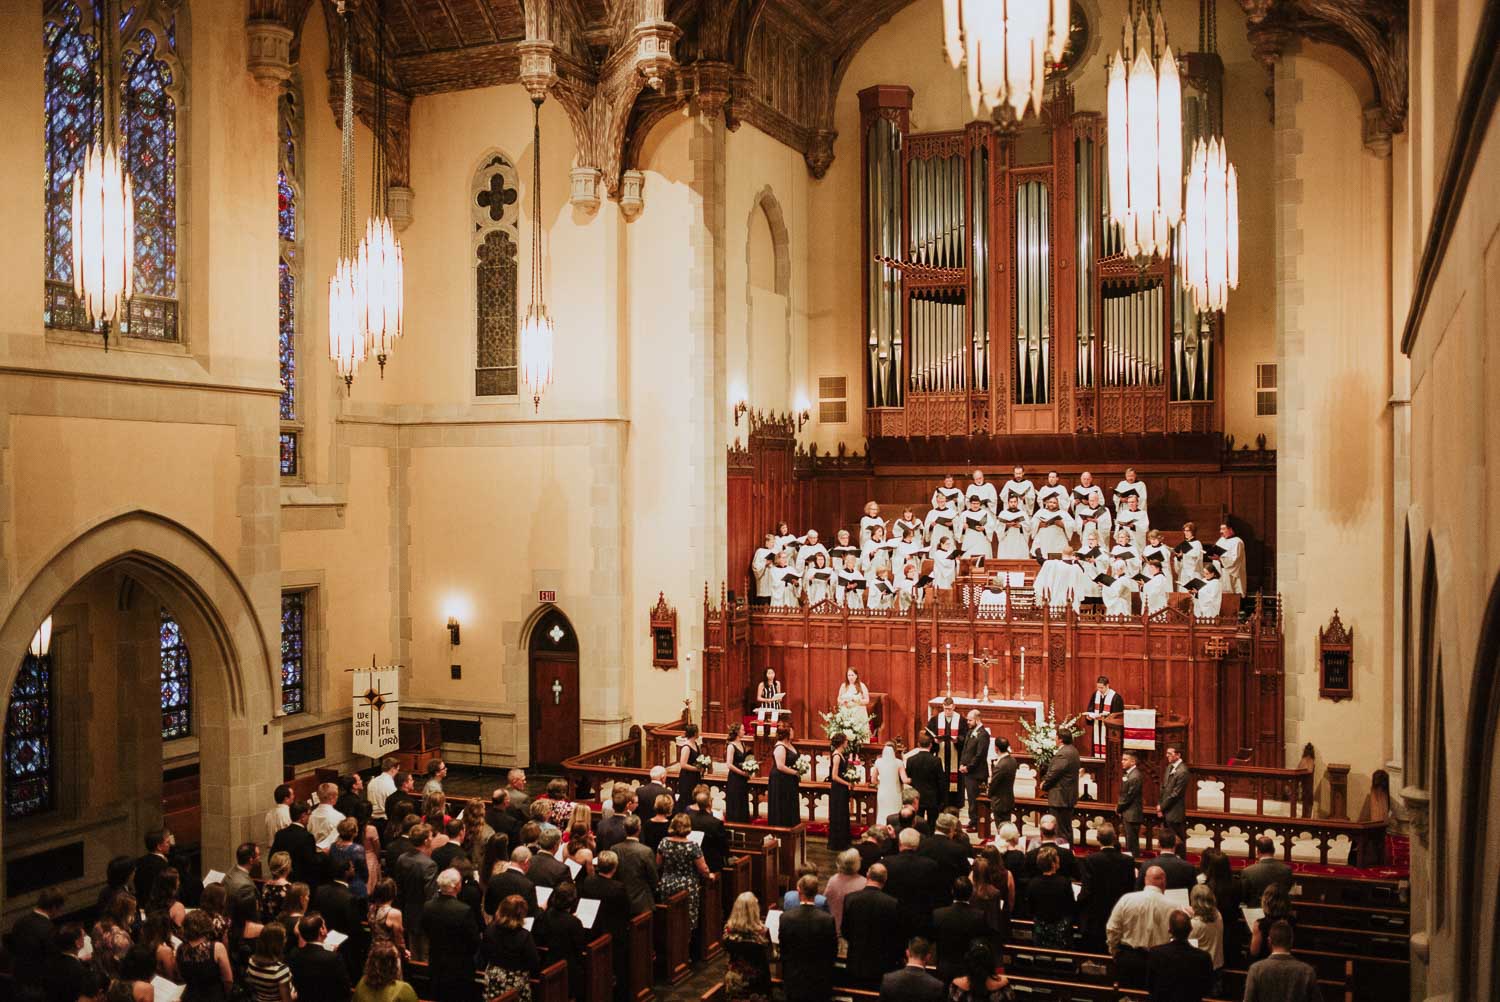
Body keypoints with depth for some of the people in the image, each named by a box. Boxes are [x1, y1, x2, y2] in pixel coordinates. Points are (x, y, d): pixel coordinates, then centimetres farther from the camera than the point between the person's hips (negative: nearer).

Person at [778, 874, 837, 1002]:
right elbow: (833, 952, -6)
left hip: (794, 980, 1)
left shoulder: (786, 917, -13)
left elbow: (783, 950, -3)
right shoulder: (828, 919, -16)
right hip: (820, 982, -1)